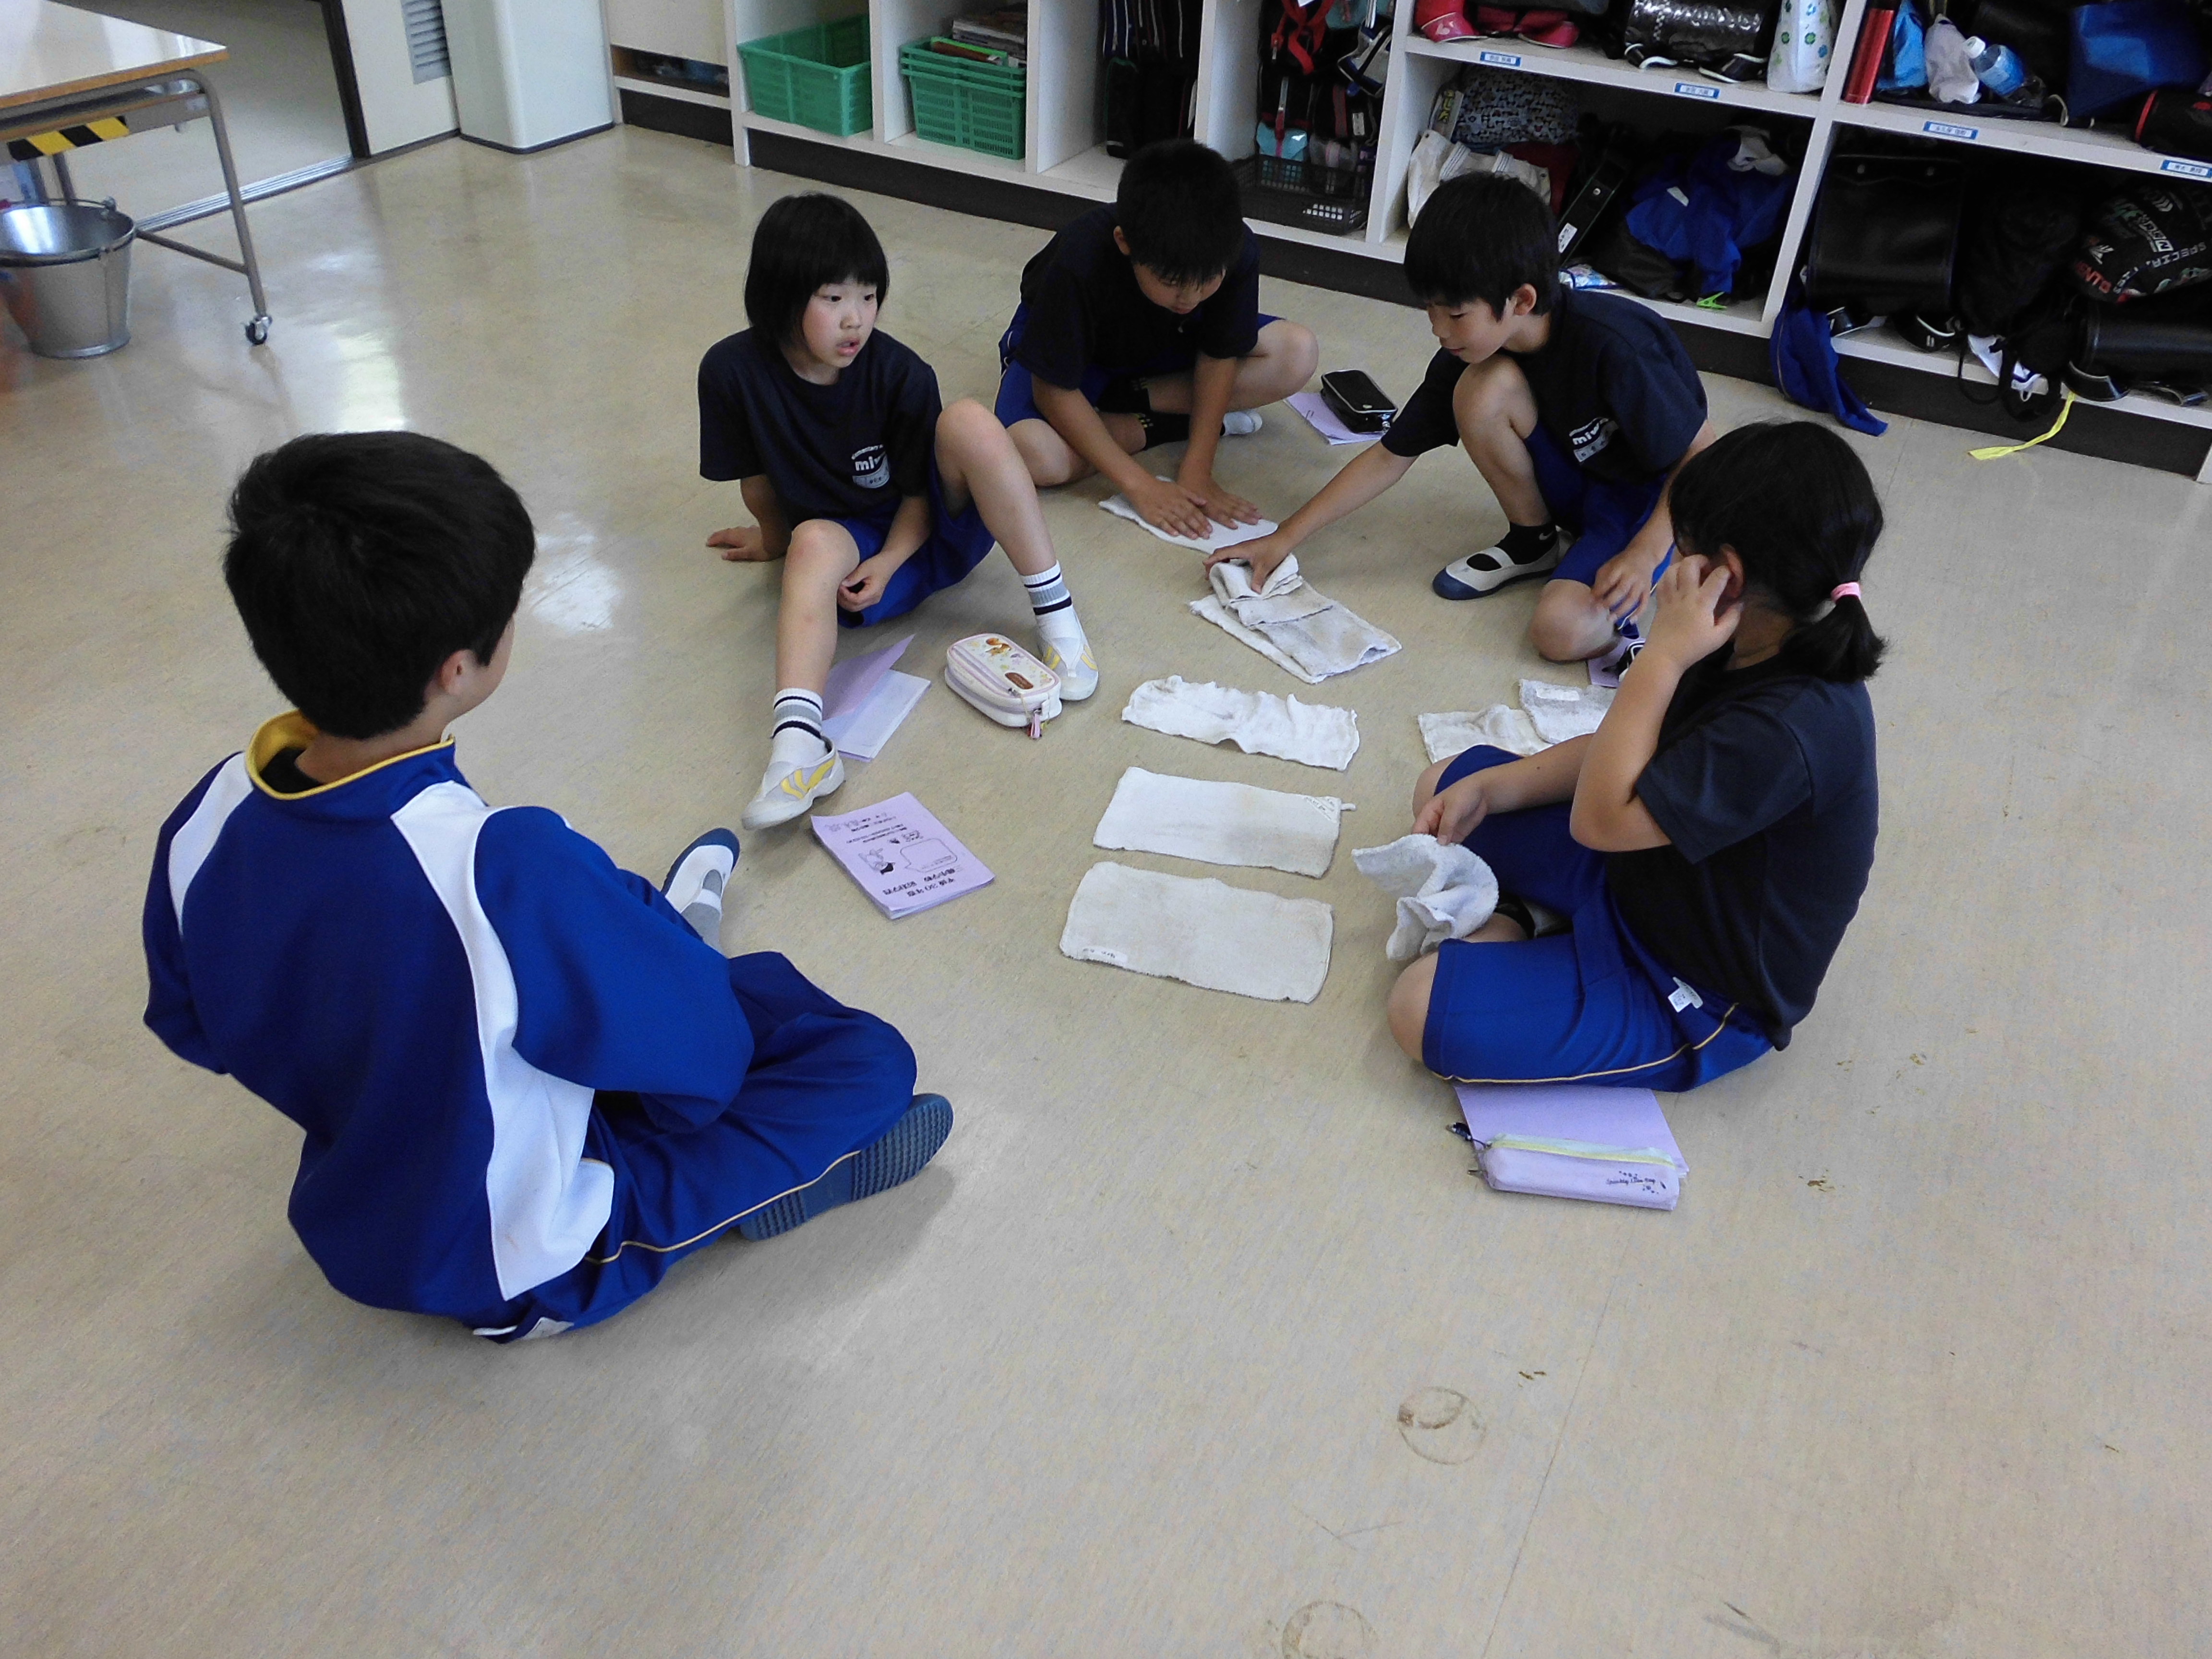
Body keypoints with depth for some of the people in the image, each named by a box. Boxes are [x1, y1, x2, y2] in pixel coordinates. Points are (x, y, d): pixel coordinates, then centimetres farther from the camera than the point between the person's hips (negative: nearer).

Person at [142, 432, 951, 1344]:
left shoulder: (203, 824, -18)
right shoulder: (510, 869, -40)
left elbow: (193, 1029, 3)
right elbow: (701, 1055, -24)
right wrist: (655, 943, -1)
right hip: (529, 1276, -6)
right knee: (868, 1058, -1)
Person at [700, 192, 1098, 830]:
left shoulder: (900, 375, -16)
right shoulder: (732, 372, -14)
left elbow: (919, 493, -8)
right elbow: (757, 479, 2)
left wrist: (889, 561, -24)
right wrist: (778, 540, 17)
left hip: (926, 531, 0)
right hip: (849, 547, 0)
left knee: (969, 421, -28)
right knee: (816, 541, -36)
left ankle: (1056, 614, -24)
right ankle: (799, 736, -56)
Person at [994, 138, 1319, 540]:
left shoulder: (1236, 251, -29)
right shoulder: (1078, 263, -38)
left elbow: (1219, 355, -16)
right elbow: (1054, 391, -30)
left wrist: (1196, 473, -24)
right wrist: (1139, 485, -34)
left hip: (1165, 345, 4)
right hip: (1064, 342, -4)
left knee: (1299, 354, -17)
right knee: (1036, 454, -36)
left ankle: (1125, 399, -12)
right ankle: (1166, 425, -11)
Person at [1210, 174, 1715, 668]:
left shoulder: (1614, 347, -31)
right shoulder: (1467, 351, -12)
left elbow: (1704, 455, -21)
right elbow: (1390, 456, -6)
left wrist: (1644, 553, -31)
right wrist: (1285, 538, -10)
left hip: (1655, 497, -7)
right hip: (1577, 482, 7)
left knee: (1561, 630, -34)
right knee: (1483, 388, -23)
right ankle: (1535, 542, -1)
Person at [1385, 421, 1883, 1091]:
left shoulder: (1788, 729, -36)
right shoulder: (1766, 657, -6)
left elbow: (1600, 816, -31)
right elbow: (1625, 757, 6)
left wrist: (1663, 655, -29)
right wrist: (1487, 789, -4)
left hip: (1694, 1000, -9)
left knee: (1422, 1008, -26)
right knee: (1447, 783, 12)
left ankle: (1512, 927, -2)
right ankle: (1510, 919, -5)